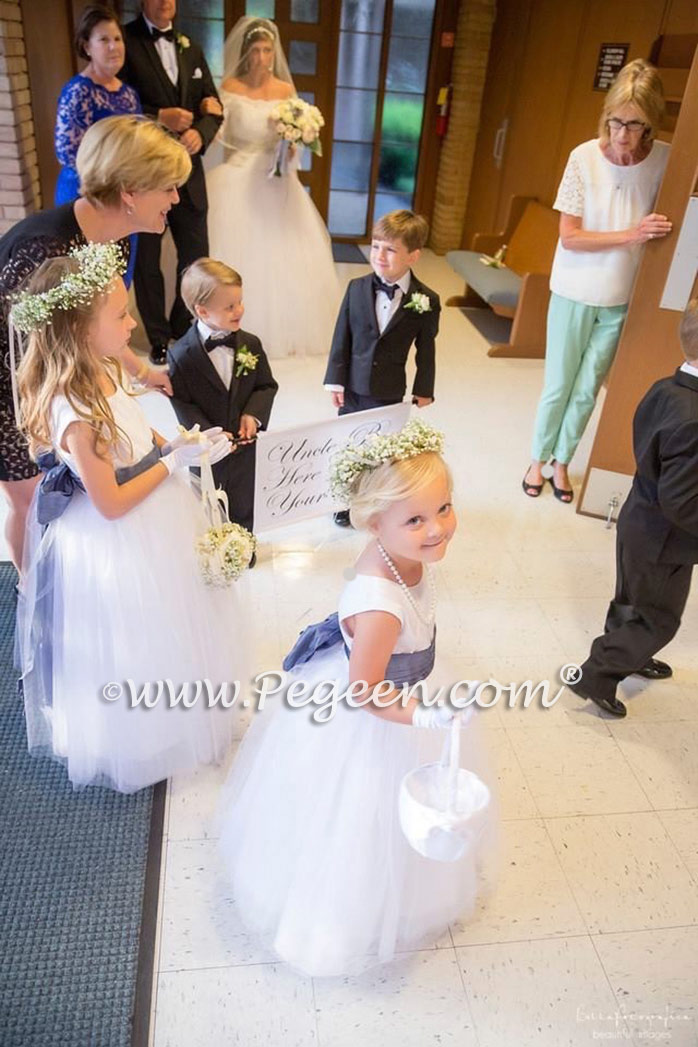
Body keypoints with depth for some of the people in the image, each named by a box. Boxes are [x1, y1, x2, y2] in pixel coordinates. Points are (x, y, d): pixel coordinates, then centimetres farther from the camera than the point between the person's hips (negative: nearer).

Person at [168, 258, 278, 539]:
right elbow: (182, 403, -14)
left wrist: (253, 414, -18)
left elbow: (266, 386, -1)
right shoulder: (181, 355, -18)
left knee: (243, 503, 21)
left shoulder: (251, 344, -7)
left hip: (246, 443, 3)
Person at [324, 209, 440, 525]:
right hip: (352, 386, 2)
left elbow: (426, 349, -2)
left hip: (390, 390, -2)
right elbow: (342, 337, -2)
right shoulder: (357, 288, -6)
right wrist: (336, 380, -3)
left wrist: (423, 389, 3)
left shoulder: (426, 301, -11)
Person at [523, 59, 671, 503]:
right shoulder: (586, 157, -14)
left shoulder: (667, 160, -9)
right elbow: (570, 236, -13)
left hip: (622, 299, 2)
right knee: (558, 386, 9)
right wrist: (629, 236, -22)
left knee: (588, 389, 11)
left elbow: (667, 228, 5)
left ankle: (562, 462, 30)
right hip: (576, 293, -2)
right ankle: (538, 459, 30)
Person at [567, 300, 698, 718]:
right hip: (662, 540, -9)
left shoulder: (665, 389, -7)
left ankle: (628, 656, 52)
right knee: (658, 619, 13)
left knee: (634, 601, 29)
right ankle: (597, 676, 23)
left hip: (642, 521, 9)